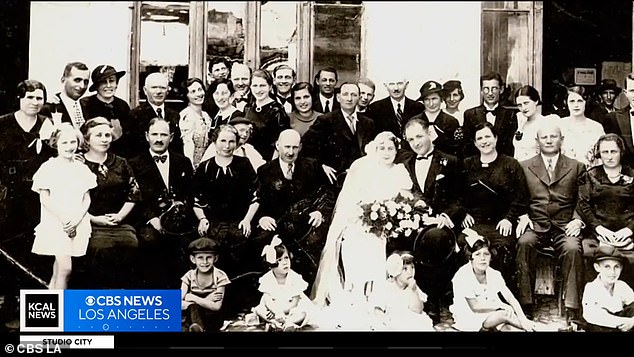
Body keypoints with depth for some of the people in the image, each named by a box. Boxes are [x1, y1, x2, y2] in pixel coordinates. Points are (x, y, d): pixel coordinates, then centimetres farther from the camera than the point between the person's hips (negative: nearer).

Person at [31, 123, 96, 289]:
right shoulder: (48, 167, -3)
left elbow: (87, 198, 9)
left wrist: (77, 219, -7)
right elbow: (44, 198, -6)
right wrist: (63, 219, -13)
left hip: (78, 225, 4)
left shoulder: (82, 169, 9)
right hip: (55, 223, -4)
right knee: (65, 268, -14)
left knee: (58, 270, 8)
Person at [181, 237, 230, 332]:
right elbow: (178, 304, -13)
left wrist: (192, 298, -17)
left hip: (213, 320, -1)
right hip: (192, 318, 1)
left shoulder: (220, 276, -10)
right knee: (192, 305, -30)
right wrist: (205, 300, -21)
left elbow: (216, 306, -19)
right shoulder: (189, 277, -3)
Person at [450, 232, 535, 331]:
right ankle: (531, 328, -9)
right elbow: (474, 307, -18)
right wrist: (501, 306, -20)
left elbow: (511, 299, -9)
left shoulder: (494, 274, -3)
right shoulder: (462, 276, -19)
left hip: (489, 314, 5)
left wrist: (523, 319, -24)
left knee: (505, 326, -28)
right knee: (504, 314, -24)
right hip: (469, 319, -5)